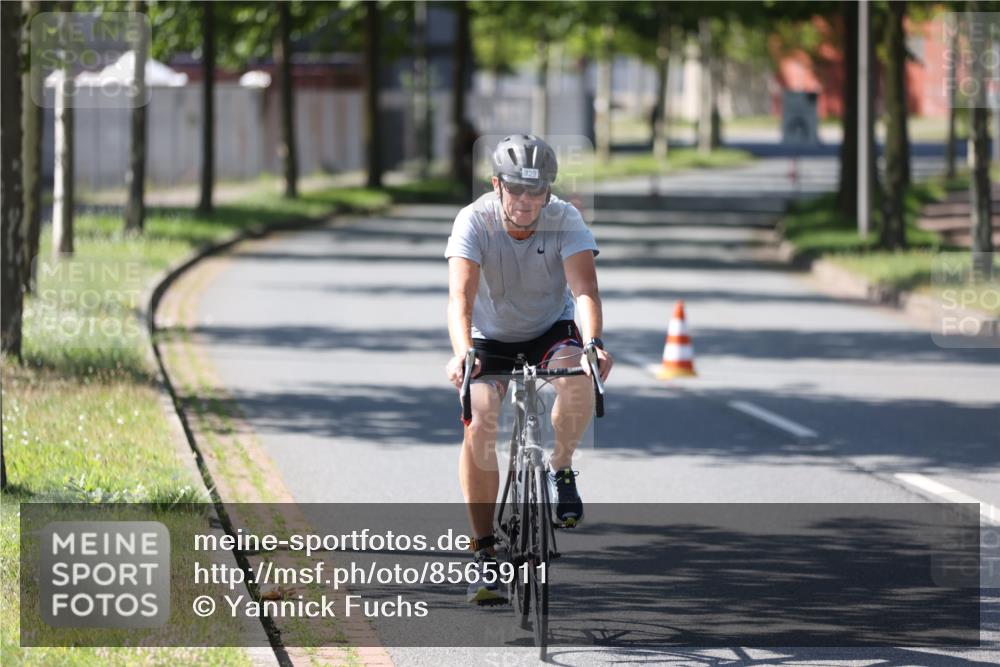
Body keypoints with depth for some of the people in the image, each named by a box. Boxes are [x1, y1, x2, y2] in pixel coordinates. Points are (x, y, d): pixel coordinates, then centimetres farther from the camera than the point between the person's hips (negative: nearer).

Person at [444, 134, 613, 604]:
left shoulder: (565, 220, -21)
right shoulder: (474, 221, -23)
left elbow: (585, 288, -33)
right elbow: (461, 296, -34)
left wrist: (592, 344, -52)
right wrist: (462, 353, -52)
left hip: (551, 331, 0)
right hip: (491, 338, 0)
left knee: (578, 379, -34)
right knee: (478, 423, -23)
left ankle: (561, 469, -6)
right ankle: (484, 552, -12)